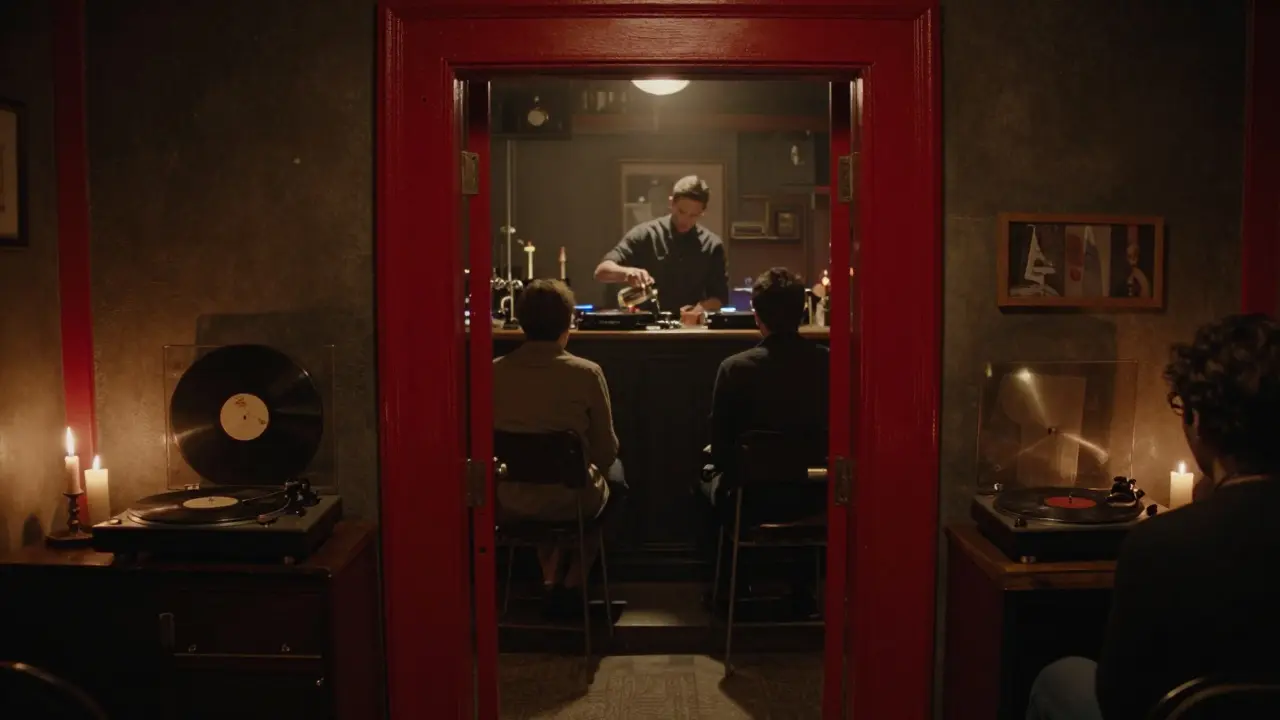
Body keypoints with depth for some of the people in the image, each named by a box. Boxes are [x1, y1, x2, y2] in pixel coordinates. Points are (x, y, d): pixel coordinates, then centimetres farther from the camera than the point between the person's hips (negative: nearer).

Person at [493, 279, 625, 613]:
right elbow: (606, 452, -8)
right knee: (615, 473, 30)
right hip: (572, 502, -3)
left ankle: (549, 576, 30)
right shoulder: (586, 373, -17)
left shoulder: (495, 372, -10)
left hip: (511, 504, 3)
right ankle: (574, 583, 28)